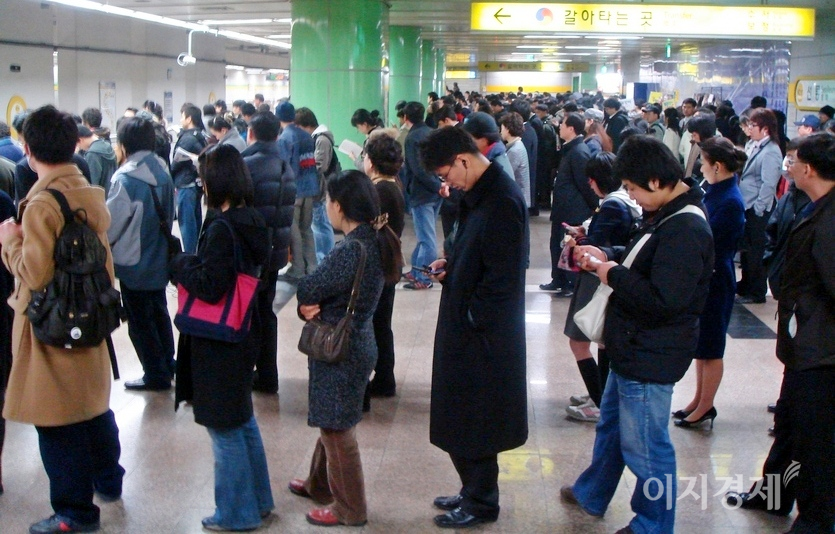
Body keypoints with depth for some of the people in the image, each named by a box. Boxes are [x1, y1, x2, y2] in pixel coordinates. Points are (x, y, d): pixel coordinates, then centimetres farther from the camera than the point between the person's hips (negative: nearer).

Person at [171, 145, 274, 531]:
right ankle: (258, 499, 33)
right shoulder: (252, 221, 3)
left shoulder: (222, 228, -23)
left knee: (225, 427, 4)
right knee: (242, 418, 21)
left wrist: (181, 265, -9)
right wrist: (193, 264, 6)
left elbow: (210, 287, -25)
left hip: (218, 341, -9)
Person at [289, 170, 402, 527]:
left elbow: (307, 290, -20)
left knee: (337, 429, 7)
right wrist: (313, 306, -15)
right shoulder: (374, 242, 2)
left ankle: (348, 509, 22)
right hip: (355, 345, 9)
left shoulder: (352, 251, -28)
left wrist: (308, 305, 1)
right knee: (330, 421, 25)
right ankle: (320, 485, 44)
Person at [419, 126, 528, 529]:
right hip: (466, 326, 10)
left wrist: (471, 319, -16)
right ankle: (474, 491, 33)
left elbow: (501, 277, -23)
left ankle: (480, 503, 20)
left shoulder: (502, 201, -22)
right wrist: (451, 266, 4)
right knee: (464, 417, 18)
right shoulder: (480, 192, 9)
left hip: (483, 334, -9)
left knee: (473, 420, 4)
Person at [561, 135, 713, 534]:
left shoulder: (685, 229, -26)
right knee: (610, 425, 27)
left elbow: (664, 300, -32)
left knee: (644, 446, 3)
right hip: (632, 348, 11)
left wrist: (613, 274, -19)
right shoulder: (666, 215, 6)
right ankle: (591, 494, 47)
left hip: (651, 357, -11)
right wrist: (606, 256, 4)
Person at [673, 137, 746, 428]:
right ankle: (698, 401, 31)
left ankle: (705, 408, 17)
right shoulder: (716, 193, 7)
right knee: (700, 345, 18)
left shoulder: (730, 202, -22)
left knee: (710, 349, 5)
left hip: (716, 281, -9)